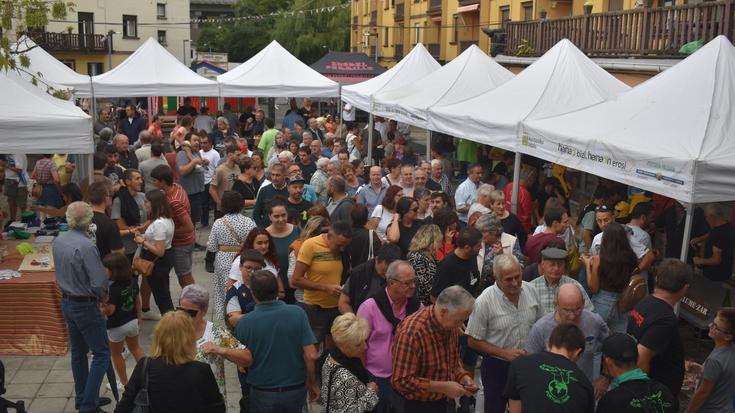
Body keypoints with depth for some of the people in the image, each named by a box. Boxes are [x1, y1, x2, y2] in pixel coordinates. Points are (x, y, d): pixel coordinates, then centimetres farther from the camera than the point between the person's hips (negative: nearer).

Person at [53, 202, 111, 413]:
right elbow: (100, 282, -24)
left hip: (66, 302, 8)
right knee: (101, 354, 2)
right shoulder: (86, 246, -26)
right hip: (85, 306, -8)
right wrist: (102, 295, -5)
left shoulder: (58, 241, 0)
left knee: (78, 352, 19)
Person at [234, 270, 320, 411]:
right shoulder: (297, 313, -15)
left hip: (263, 393, -1)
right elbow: (311, 356, -15)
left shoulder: (244, 323, -17)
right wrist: (313, 383, 1)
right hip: (296, 389, 1)